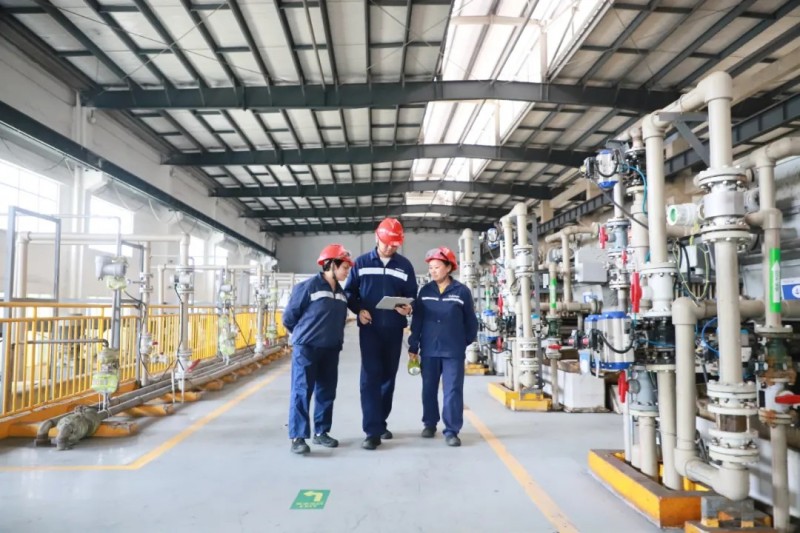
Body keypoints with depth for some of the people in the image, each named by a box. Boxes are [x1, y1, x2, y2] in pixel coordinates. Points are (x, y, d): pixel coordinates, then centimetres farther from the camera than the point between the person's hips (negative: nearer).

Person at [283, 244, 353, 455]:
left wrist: (336, 341, 10)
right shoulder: (308, 286, -11)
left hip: (330, 350, 7)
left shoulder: (341, 294, 11)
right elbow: (289, 317, -5)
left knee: (326, 392, 10)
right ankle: (297, 437, 2)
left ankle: (321, 432, 23)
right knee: (301, 392, -4)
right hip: (306, 348, -7)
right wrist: (304, 335, 8)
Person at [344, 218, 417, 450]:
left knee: (388, 377, 11)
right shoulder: (362, 263, 4)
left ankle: (381, 422, 27)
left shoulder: (405, 266, 6)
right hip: (369, 329, -2)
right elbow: (349, 292, 6)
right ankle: (373, 431, -4)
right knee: (370, 377, -7)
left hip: (394, 330, 2)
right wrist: (359, 310, -12)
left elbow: (412, 295, 8)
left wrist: (407, 308, -13)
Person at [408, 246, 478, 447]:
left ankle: (451, 431, 11)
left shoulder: (462, 291, -6)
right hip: (429, 350, 3)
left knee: (453, 390, 0)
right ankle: (429, 423, 31)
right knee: (429, 389, 14)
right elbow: (417, 320, 4)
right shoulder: (425, 290, 3)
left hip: (453, 351, -3)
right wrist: (413, 346, 2)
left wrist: (466, 342, 10)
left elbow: (470, 320, 3)